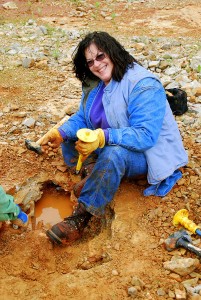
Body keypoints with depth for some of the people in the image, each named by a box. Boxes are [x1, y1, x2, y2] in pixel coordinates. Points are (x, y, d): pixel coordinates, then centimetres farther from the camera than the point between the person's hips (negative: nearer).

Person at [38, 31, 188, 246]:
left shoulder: (144, 86, -25)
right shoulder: (94, 83, 0)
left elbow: (145, 135, -32)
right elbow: (82, 117, 1)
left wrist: (103, 137, -41)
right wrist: (61, 133, -20)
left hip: (147, 152, -7)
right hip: (111, 145, 8)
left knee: (114, 153, -39)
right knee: (70, 136, -4)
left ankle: (81, 219, -31)